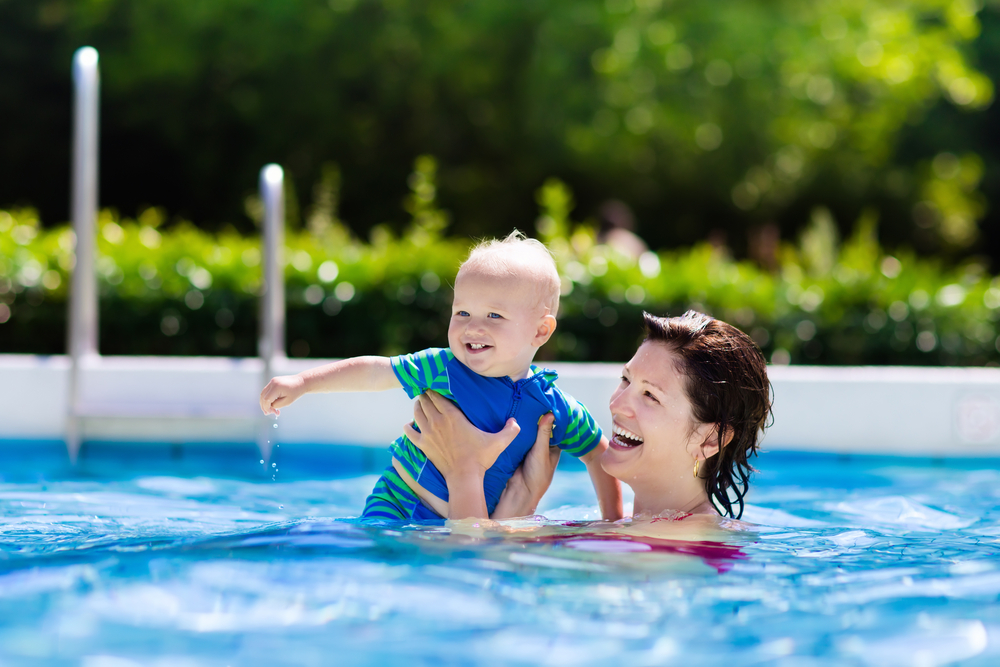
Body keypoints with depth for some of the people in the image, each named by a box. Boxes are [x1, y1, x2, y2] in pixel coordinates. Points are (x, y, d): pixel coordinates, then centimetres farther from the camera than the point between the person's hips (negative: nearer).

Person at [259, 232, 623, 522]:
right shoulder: (441, 370, -11)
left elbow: (598, 453, 5)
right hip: (398, 505, -2)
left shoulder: (552, 408, -9)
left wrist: (613, 522, 1)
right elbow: (373, 371, -2)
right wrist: (301, 382, -6)